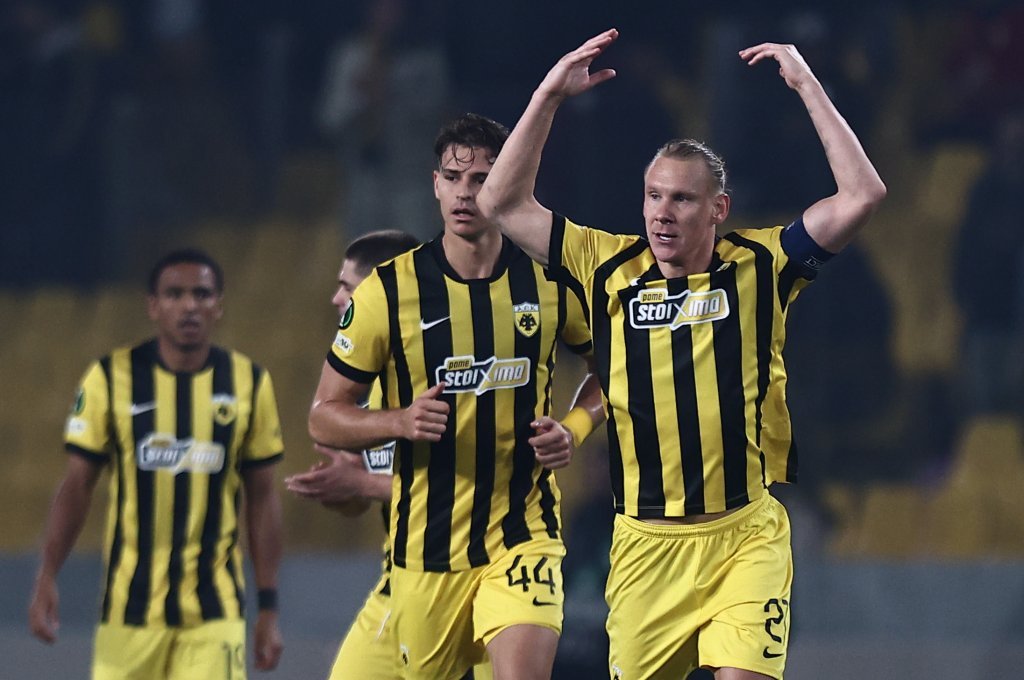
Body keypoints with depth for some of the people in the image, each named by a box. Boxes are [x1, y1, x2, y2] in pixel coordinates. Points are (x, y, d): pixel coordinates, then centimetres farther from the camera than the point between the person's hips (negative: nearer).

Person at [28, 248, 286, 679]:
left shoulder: (249, 384, 3)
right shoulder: (112, 378, 0)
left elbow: (261, 498, 8)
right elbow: (77, 485, 3)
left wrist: (269, 606, 6)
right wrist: (46, 579, -6)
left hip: (214, 612, 0)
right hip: (130, 605, 0)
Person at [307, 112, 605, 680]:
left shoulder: (551, 280, 0)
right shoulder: (388, 292, -4)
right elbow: (323, 419, 1)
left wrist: (575, 429, 0)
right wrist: (401, 421, -18)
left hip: (524, 535, -1)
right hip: (425, 548, 1)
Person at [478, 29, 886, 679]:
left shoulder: (759, 266, 1)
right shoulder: (610, 268, 5)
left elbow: (862, 195, -7)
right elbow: (503, 206, 6)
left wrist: (806, 84, -7)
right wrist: (549, 96, 1)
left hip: (746, 534, -2)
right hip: (644, 542, 2)